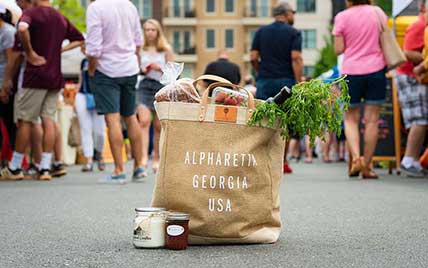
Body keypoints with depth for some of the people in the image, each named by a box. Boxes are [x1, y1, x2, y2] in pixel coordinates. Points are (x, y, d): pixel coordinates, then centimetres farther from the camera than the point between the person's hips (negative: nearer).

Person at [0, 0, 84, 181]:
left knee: (25, 120, 2)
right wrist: (59, 50, 13)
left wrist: (30, 53, -18)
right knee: (48, 120, 5)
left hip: (36, 74, -6)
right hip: (55, 77, 6)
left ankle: (15, 168, 9)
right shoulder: (61, 18, 14)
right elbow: (79, 39, 26)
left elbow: (22, 28, -30)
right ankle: (45, 168, 3)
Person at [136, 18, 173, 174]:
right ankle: (144, 158, -29)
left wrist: (159, 68, -12)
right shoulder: (140, 49, 7)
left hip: (161, 86, 0)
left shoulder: (166, 50, 6)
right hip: (144, 86, 0)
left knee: (158, 125, 6)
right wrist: (142, 70, -5)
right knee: (144, 121, -19)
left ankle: (156, 160, 18)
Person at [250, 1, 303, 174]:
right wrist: (299, 84, -11)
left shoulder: (261, 32, 9)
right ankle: (282, 162, 8)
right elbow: (296, 59, -10)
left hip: (264, 82, 2)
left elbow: (253, 58, 4)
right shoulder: (293, 33, 0)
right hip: (286, 81, -2)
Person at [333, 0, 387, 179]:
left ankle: (356, 157, -12)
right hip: (376, 69, 1)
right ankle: (366, 167, 6)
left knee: (350, 119, 10)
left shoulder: (342, 17, -4)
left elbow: (338, 50, -4)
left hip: (351, 72, -1)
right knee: (372, 119, 4)